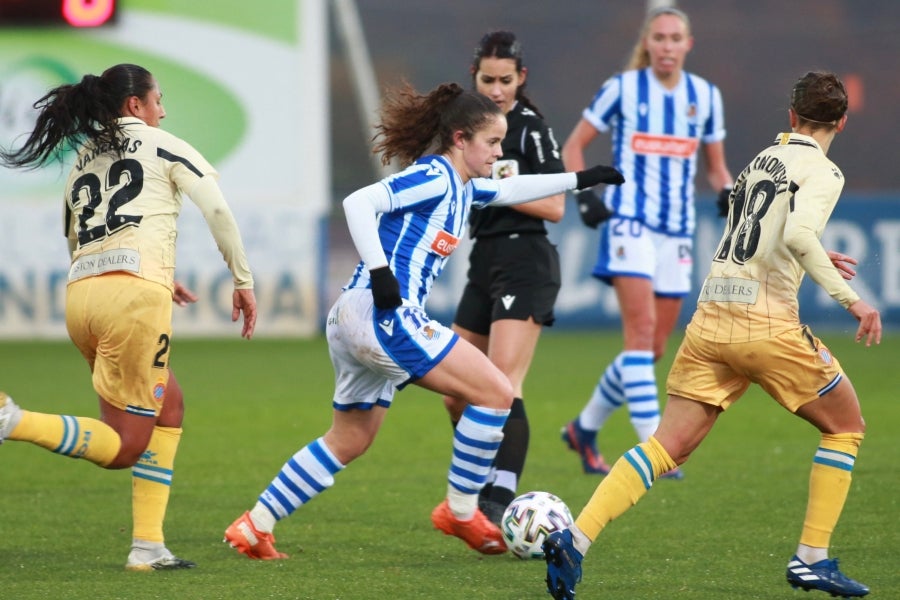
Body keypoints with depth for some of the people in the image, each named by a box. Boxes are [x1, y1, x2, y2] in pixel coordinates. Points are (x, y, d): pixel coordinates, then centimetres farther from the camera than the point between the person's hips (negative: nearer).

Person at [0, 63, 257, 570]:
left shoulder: (82, 163, 25)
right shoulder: (161, 145, 8)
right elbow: (218, 209, -3)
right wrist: (243, 281, 5)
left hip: (80, 295, 7)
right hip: (135, 293, -7)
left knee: (170, 404, 22)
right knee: (124, 448, -2)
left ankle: (149, 546, 13)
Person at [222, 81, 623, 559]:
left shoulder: (461, 187, 19)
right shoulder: (434, 176, -9)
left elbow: (510, 190, 38)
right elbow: (359, 202, -20)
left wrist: (579, 179, 37)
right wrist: (380, 271, -26)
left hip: (353, 321, 11)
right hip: (383, 313, -11)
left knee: (348, 443, 19)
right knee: (495, 394, -9)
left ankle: (255, 526, 20)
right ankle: (460, 511, 1)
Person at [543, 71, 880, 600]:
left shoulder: (764, 158, 20)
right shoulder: (822, 170, -3)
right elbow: (798, 235, -22)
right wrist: (848, 297, -19)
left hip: (710, 319, 6)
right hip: (768, 324, -6)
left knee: (669, 447, 1)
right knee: (846, 426, 15)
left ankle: (574, 540, -16)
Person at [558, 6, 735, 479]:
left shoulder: (706, 96, 8)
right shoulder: (622, 89, -2)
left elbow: (715, 165, 17)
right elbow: (573, 146, 4)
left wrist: (726, 190, -4)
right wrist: (585, 195, -11)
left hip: (677, 231, 5)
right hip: (629, 221, -5)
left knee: (653, 349, 6)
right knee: (642, 329, -18)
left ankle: (584, 428, 24)